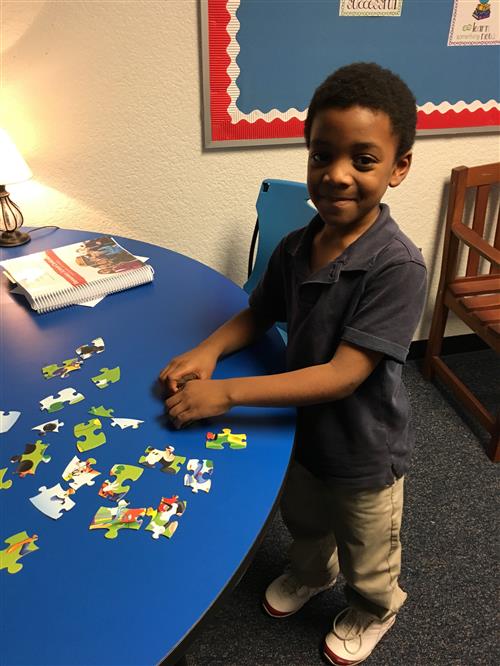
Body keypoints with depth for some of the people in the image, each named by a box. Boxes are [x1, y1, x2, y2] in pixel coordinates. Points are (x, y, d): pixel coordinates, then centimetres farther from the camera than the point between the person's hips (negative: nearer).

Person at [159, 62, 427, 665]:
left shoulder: (397, 267, -33)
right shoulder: (294, 249, -13)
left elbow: (343, 375, -34)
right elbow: (258, 314, 3)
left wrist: (225, 393, -34)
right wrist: (208, 350, -17)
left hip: (364, 454, -5)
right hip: (302, 431, 5)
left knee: (367, 558, 26)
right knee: (302, 523, 34)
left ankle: (373, 610, 59)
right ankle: (311, 572, 68)